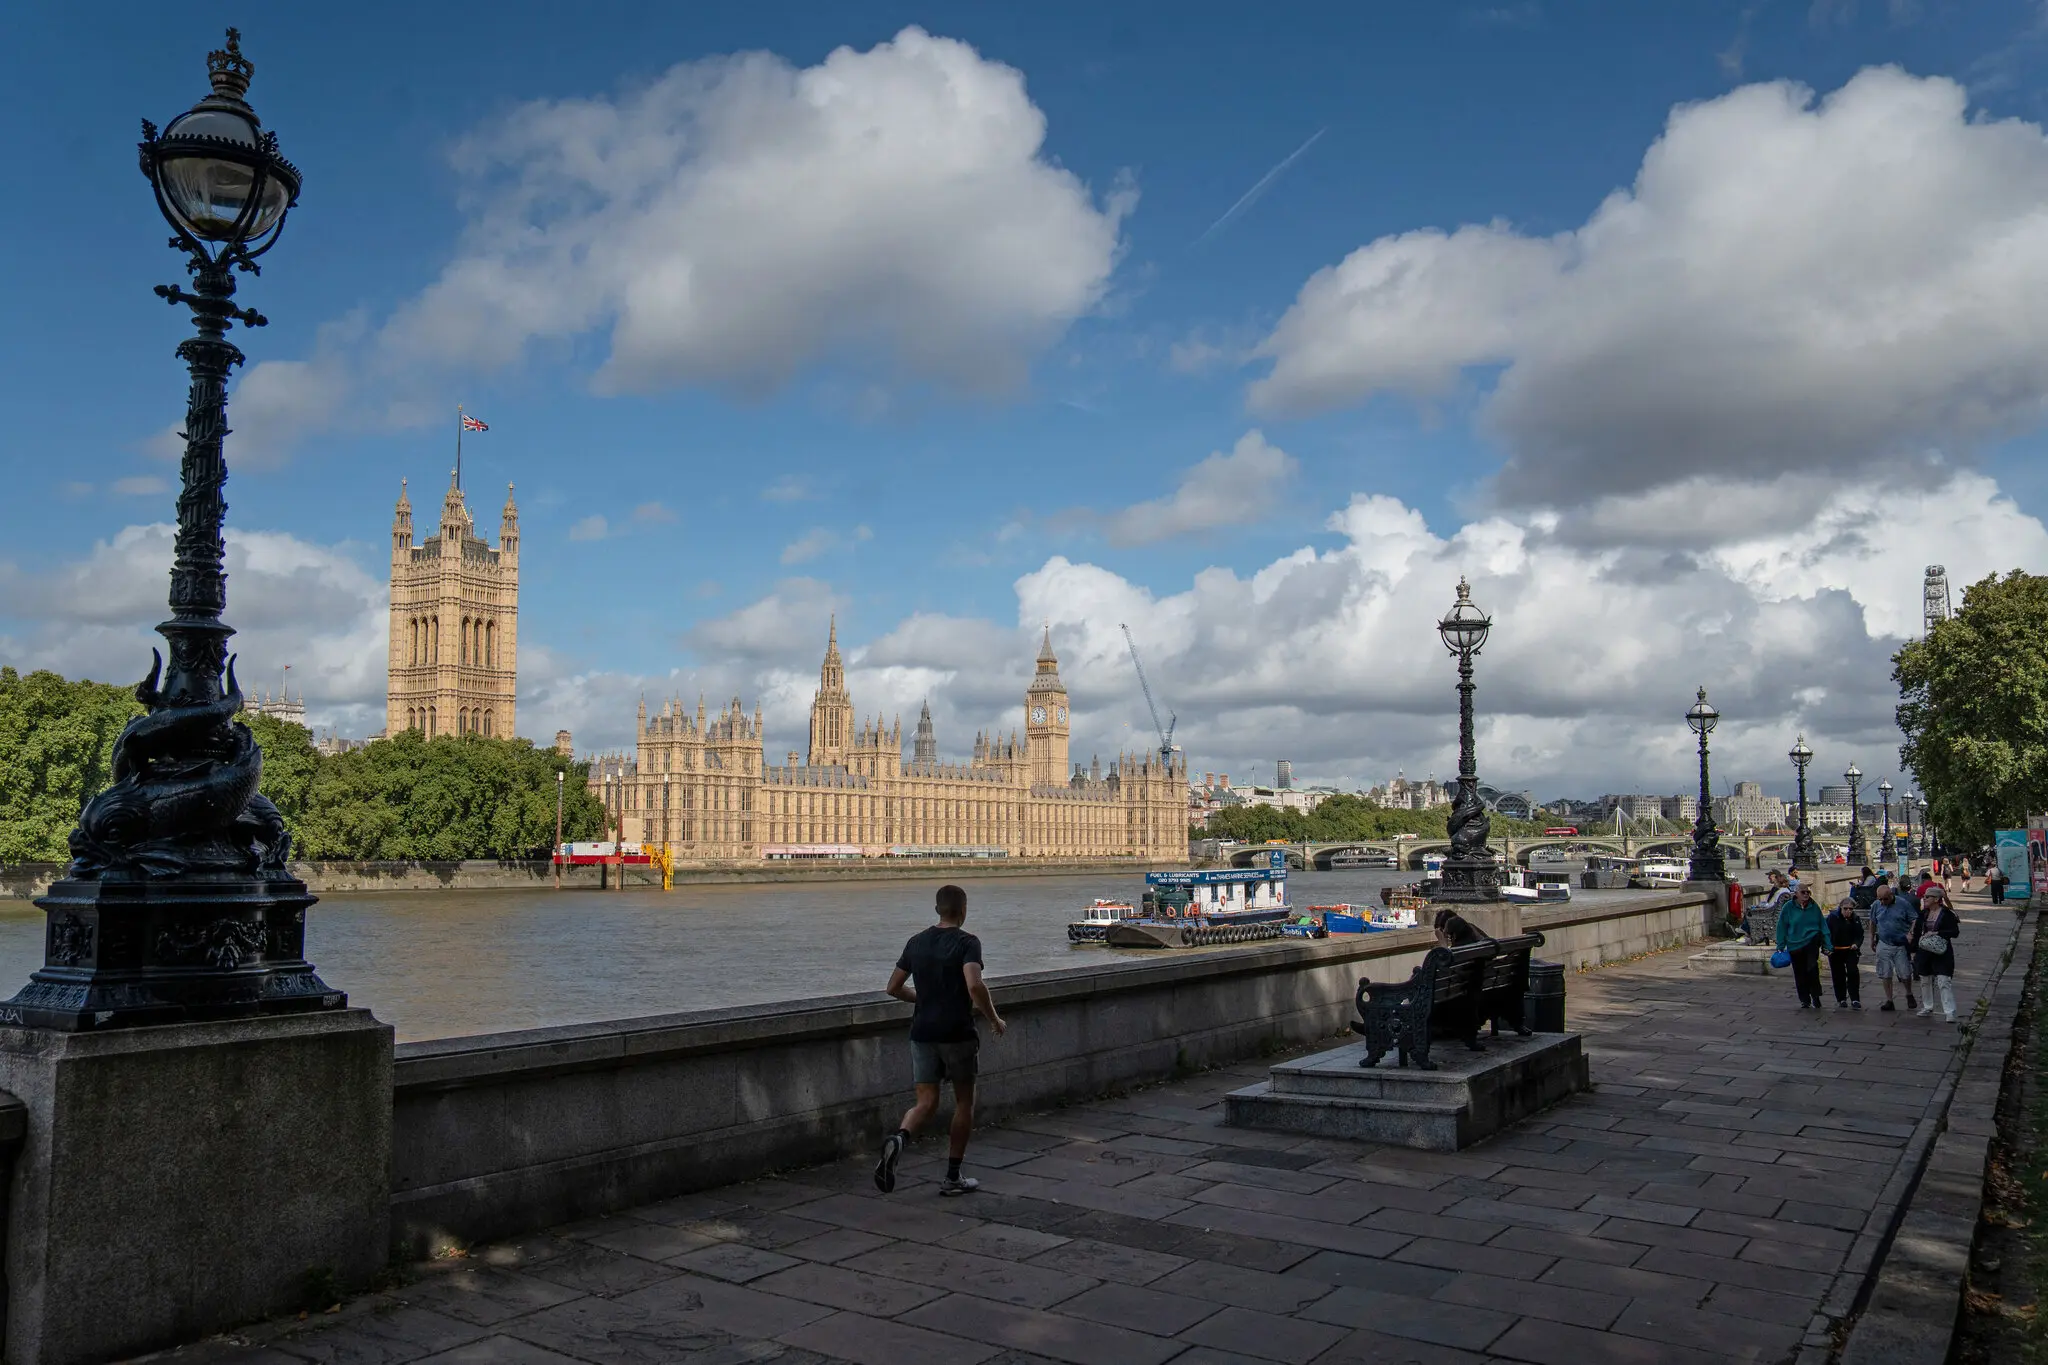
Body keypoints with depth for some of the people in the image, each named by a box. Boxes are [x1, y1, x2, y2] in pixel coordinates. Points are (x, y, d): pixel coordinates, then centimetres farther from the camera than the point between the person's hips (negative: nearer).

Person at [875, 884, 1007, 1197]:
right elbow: (975, 986, -24)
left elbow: (894, 987, 12)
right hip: (957, 1033, -4)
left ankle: (899, 1138, -26)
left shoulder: (916, 943, 8)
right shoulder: (967, 942, -10)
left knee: (927, 1102, 6)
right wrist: (995, 1020, -11)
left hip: (922, 1032, 4)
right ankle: (953, 1177, 15)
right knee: (964, 1101, 12)